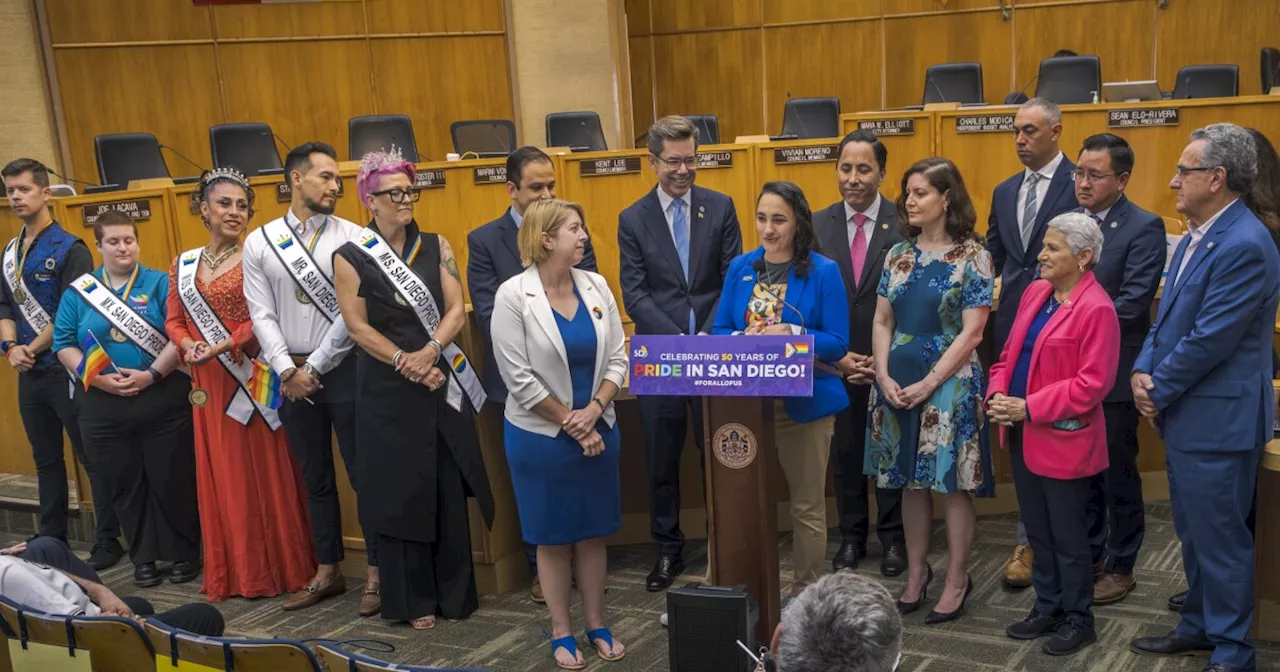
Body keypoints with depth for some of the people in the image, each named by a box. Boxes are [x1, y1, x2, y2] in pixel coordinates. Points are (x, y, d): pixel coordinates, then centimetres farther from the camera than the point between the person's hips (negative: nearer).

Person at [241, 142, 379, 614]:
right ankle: (327, 572, 26)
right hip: (291, 375, 3)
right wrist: (288, 371, -9)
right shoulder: (259, 243, 4)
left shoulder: (352, 238, -4)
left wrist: (315, 367, -10)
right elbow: (262, 315, 1)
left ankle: (377, 573, 12)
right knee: (315, 478, 14)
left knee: (363, 472, 1)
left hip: (343, 369, -3)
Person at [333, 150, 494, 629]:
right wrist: (405, 365, -15)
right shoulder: (350, 258, -2)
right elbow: (358, 327, -6)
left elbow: (456, 309, -1)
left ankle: (455, 592, 17)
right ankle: (411, 598, 14)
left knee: (449, 488, 5)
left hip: (443, 382, 2)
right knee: (399, 489, 3)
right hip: (387, 390, -2)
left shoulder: (436, 247, 6)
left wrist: (429, 352, -18)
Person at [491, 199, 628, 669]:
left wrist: (593, 411, -13)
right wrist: (571, 423, -12)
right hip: (541, 435, -4)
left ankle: (597, 626, 26)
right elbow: (520, 379, -15)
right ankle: (561, 633, 22)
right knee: (553, 537, 8)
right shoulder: (513, 296, -13)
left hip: (597, 429, 4)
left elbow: (617, 358, 0)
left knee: (594, 532, 12)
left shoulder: (596, 286, 0)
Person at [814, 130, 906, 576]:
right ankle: (851, 537, 27)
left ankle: (893, 538, 25)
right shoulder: (817, 226, 1)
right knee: (845, 453, 12)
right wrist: (837, 357, -6)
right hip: (836, 364, 2)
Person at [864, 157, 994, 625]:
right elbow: (882, 322, 9)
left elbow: (971, 333, -10)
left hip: (948, 382, -5)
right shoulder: (899, 255, 8)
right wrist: (884, 377, -5)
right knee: (912, 482, 12)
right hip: (897, 383, 5)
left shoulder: (972, 257, -6)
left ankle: (957, 581, 15)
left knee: (952, 483, 2)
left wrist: (928, 384, -15)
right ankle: (916, 573, 24)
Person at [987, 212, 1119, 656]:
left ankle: (1078, 619, 24)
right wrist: (997, 394, -4)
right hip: (1023, 435, 8)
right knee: (1038, 531, 18)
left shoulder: (1096, 308, -17)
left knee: (1067, 536, 7)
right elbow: (1011, 352, 14)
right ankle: (1048, 608, 33)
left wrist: (1029, 407, -21)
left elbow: (1093, 383, -20)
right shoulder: (1035, 292, 7)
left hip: (1063, 440, -7)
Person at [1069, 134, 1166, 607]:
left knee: (1117, 473, 7)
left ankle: (1121, 567, 20)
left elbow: (1131, 304, -20)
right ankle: (1089, 555, 30)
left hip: (1113, 373, -6)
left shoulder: (1144, 228, -12)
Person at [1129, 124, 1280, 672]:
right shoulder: (1196, 236, 11)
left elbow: (1209, 339, -22)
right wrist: (1142, 371, 0)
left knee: (1219, 537, 2)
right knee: (1192, 530, 20)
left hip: (1217, 419, -9)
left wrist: (1159, 391, -11)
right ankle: (1198, 626, 35)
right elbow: (1169, 315, 15)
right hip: (1185, 413, 9)